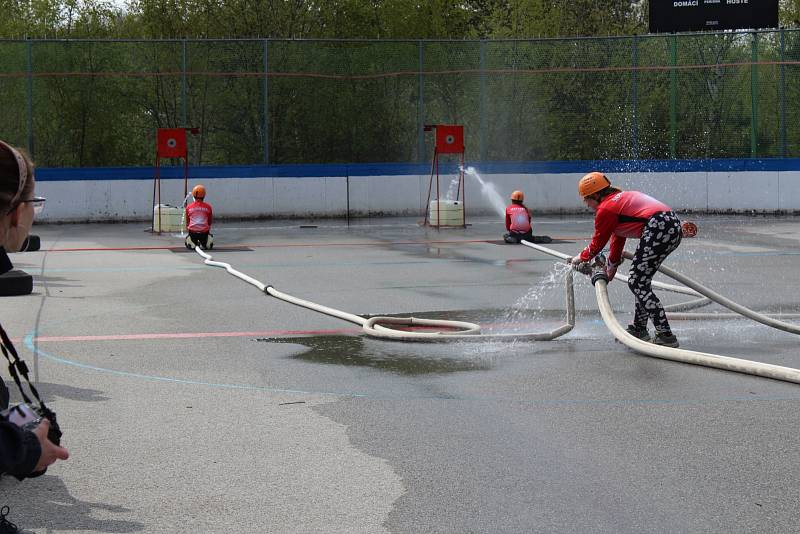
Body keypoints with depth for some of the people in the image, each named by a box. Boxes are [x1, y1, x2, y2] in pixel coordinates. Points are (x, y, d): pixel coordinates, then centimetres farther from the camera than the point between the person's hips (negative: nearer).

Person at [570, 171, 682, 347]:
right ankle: (639, 330, 28)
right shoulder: (619, 199, 27)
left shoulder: (605, 209, -1)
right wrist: (613, 264, 43)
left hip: (658, 228, -10)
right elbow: (618, 237, 36)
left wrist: (580, 258, 28)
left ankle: (666, 336, -13)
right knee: (640, 280, 21)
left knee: (637, 283, -7)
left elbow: (598, 243, 11)